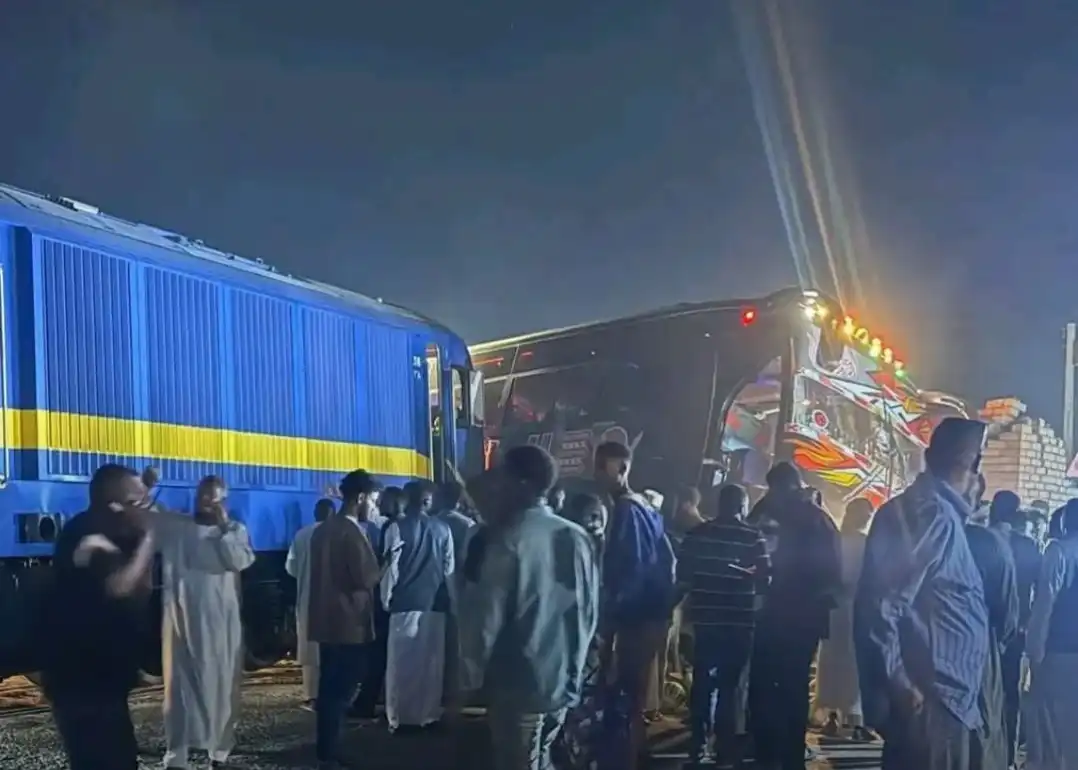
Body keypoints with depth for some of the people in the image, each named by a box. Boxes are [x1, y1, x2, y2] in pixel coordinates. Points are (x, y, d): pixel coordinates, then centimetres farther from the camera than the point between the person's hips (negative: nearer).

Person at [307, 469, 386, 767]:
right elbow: (366, 578, -19)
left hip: (326, 620, 9)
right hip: (349, 622, -9)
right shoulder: (352, 531, -16)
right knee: (342, 688, -3)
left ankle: (325, 748, 19)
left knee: (329, 686, 13)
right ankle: (330, 751, 0)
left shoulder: (323, 529, 11)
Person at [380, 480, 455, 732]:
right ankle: (428, 714, 13)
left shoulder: (397, 527, -6)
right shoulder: (442, 528, 3)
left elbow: (390, 567, -6)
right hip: (435, 602, 3)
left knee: (402, 661, 3)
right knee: (431, 661, 9)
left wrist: (386, 598, 3)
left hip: (406, 602, -3)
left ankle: (400, 717, 5)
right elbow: (449, 567, 5)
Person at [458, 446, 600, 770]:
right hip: (564, 681, 6)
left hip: (518, 682, -6)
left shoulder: (508, 540, -15)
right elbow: (590, 610, 7)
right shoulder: (578, 538, 1)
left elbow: (486, 613, -12)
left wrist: (474, 669, 4)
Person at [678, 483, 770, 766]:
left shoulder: (698, 533, 0)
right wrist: (745, 583, 10)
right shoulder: (752, 537, -7)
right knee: (730, 682, 4)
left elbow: (683, 573, -1)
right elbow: (764, 578, -10)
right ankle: (725, 744, 6)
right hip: (739, 619, -2)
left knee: (703, 680, 9)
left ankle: (699, 743, 10)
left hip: (705, 616, 3)